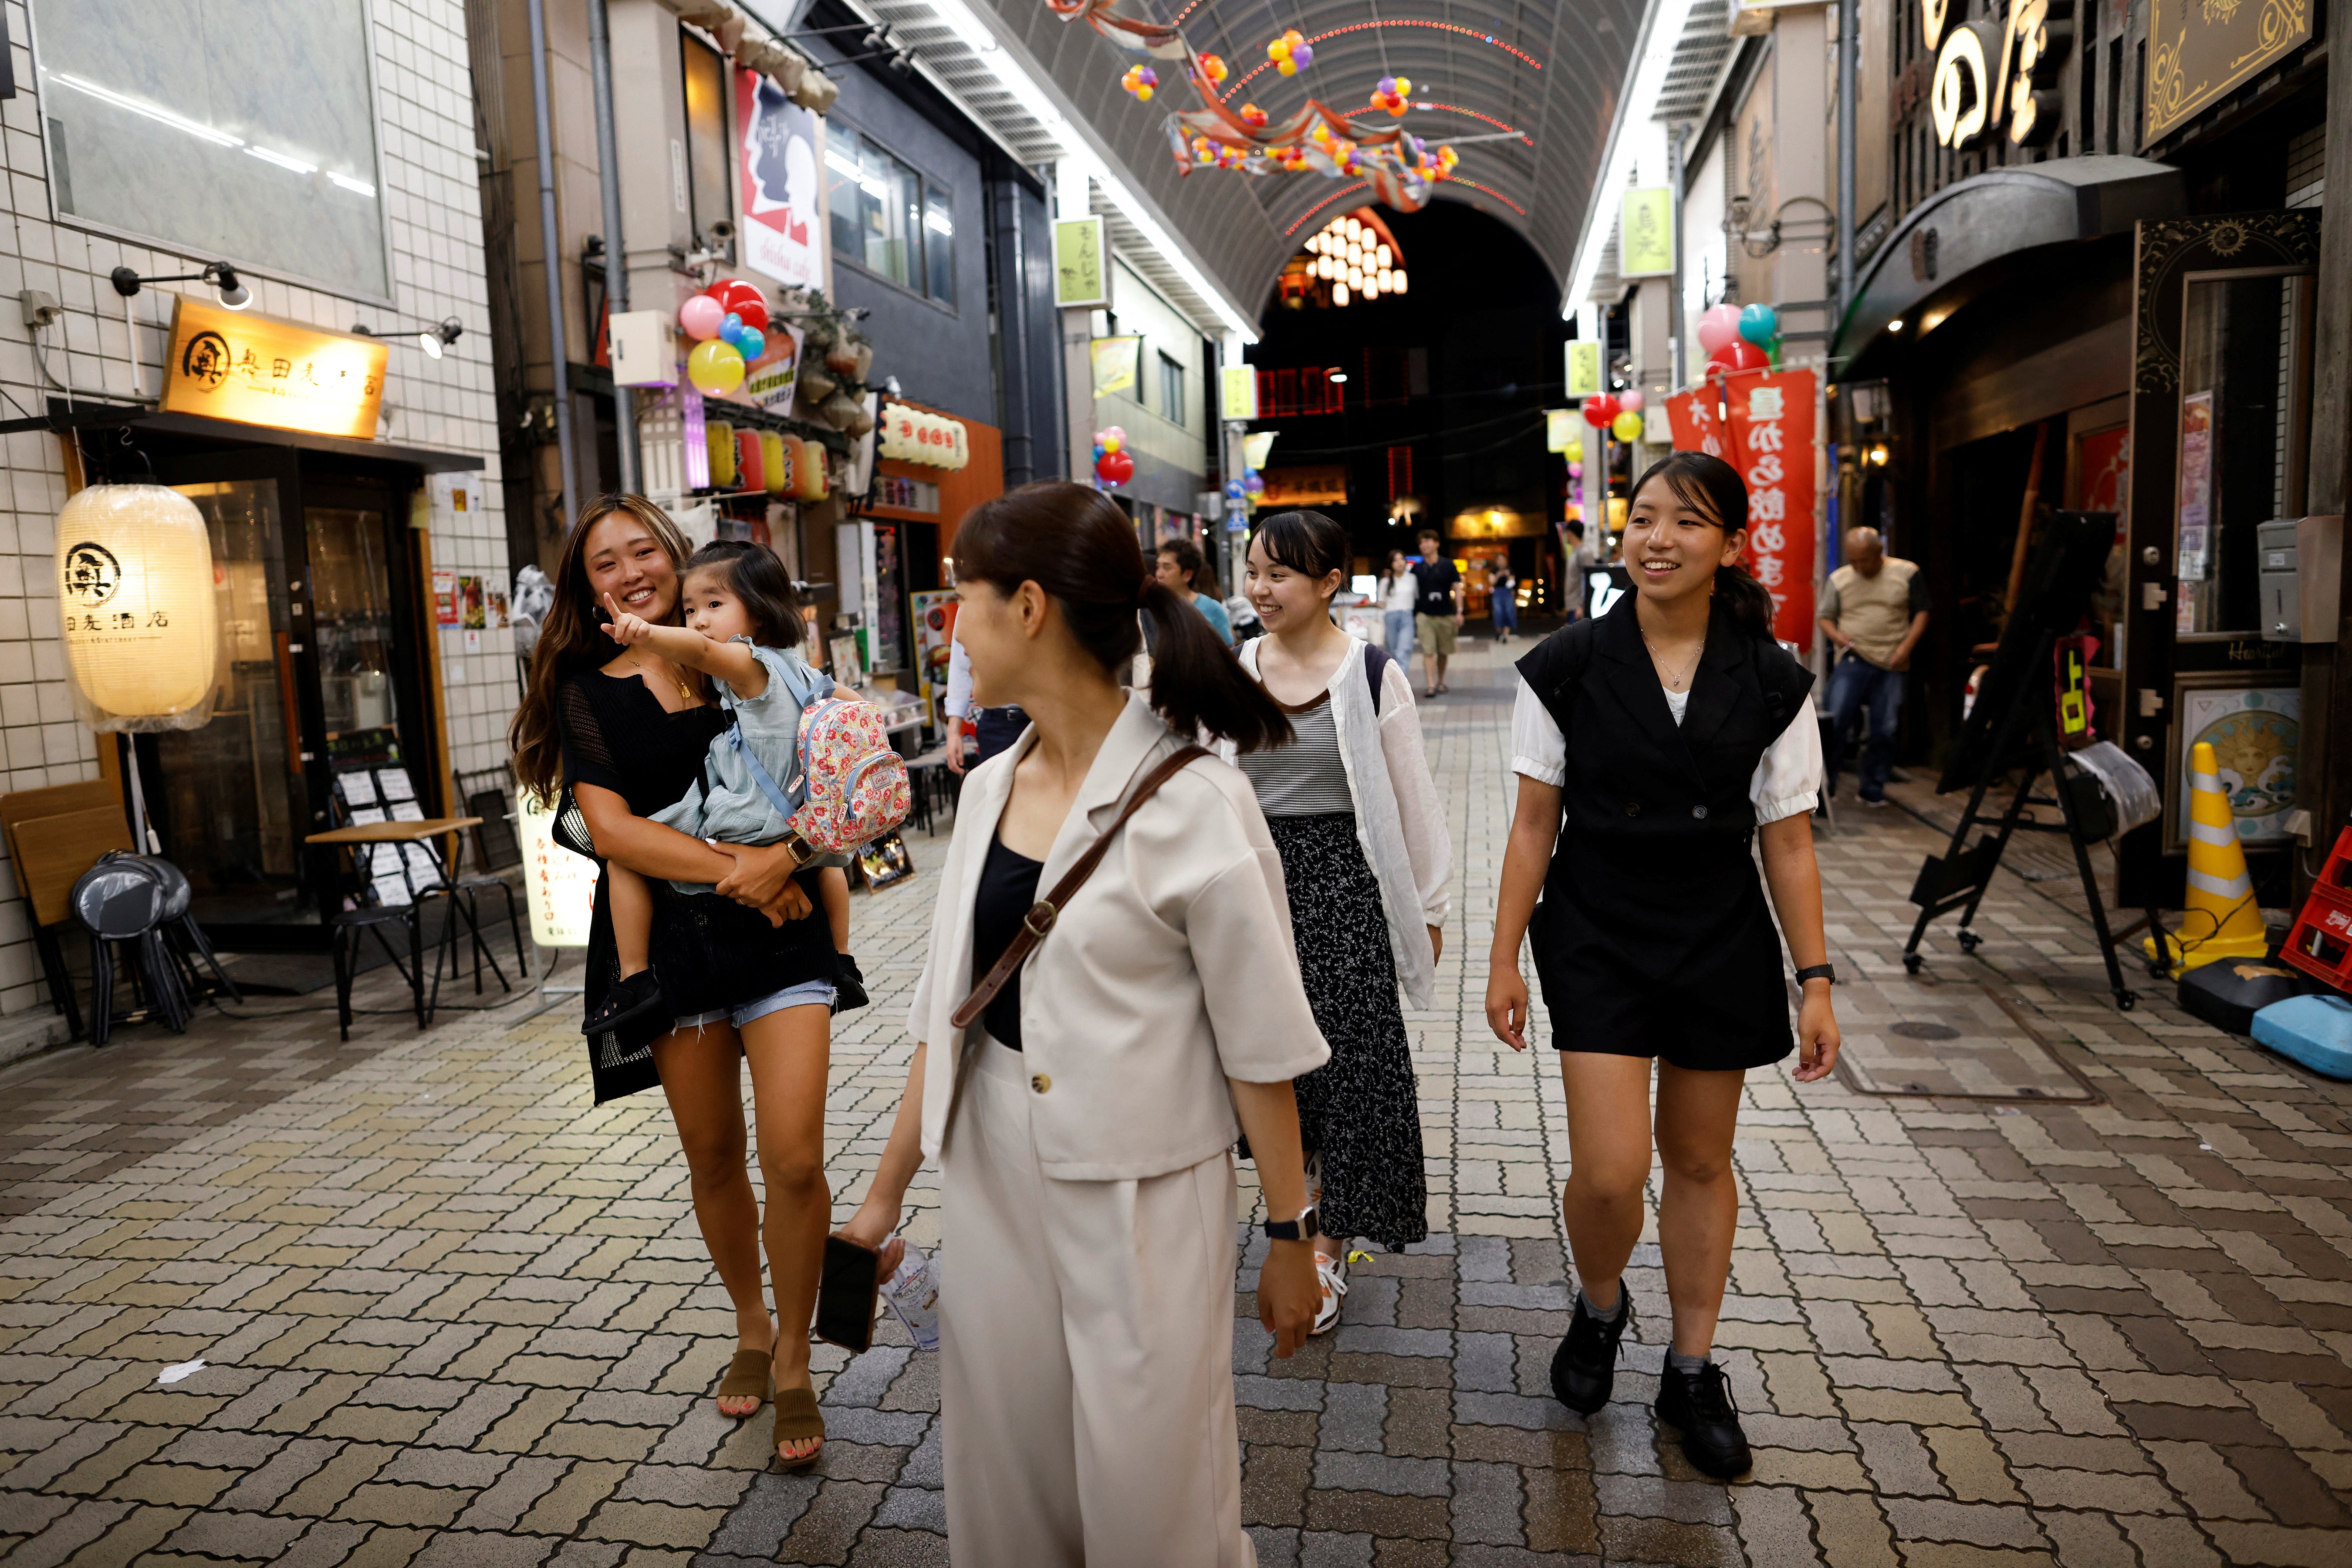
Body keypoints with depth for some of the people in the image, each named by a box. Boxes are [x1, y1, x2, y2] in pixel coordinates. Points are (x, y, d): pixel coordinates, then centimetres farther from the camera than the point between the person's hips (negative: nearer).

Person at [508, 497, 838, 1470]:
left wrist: (786, 854, -18)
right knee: (713, 1158, 12)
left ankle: (794, 1362, 13)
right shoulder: (586, 691, 4)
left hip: (780, 925, 0)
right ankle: (750, 1331, 37)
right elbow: (611, 826, -8)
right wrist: (734, 869, -19)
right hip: (669, 938, 1)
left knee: (794, 1157, -8)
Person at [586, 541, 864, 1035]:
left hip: (732, 827, -8)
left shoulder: (750, 662, -12)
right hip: (795, 828, 8)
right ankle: (843, 966, 41)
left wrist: (644, 633, -50)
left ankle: (635, 980, 1)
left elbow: (699, 650, -34)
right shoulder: (799, 669, 12)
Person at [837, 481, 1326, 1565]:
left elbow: (1260, 1043, -10)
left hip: (1139, 1192, -5)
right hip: (991, 1179, 6)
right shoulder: (988, 788, 3)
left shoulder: (1192, 804, -16)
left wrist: (1291, 1239, -5)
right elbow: (950, 1009, 9)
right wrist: (887, 1190, 13)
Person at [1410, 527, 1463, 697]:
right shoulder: (1417, 568, 5)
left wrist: (1459, 612, -4)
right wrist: (1412, 612, 5)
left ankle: (1440, 682, 25)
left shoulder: (1448, 566, 3)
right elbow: (1411, 591, 10)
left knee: (1443, 651, 9)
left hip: (1445, 614, 1)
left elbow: (1457, 588, 4)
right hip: (1424, 615, -1)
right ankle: (1430, 685, -12)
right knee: (1428, 651, -10)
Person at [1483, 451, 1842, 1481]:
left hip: (1722, 947, 2)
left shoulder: (1771, 684, -2)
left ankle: (1691, 1370, 33)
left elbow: (1789, 843, 2)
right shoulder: (1567, 668, -6)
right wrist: (1505, 959, -2)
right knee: (1610, 1172, -6)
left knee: (1700, 1161, 13)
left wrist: (1814, 980, 0)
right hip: (1597, 942, -1)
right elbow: (1534, 824, -2)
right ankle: (1599, 1308, 29)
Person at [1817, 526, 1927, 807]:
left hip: (1892, 666, 0)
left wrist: (1906, 647, -7)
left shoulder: (1907, 573, 4)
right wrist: (1839, 638, -10)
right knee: (1836, 720, -9)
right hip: (1853, 661, 0)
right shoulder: (1839, 579, 7)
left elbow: (1921, 613, 6)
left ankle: (1872, 789, 15)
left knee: (1884, 731, 2)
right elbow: (1826, 618, 11)